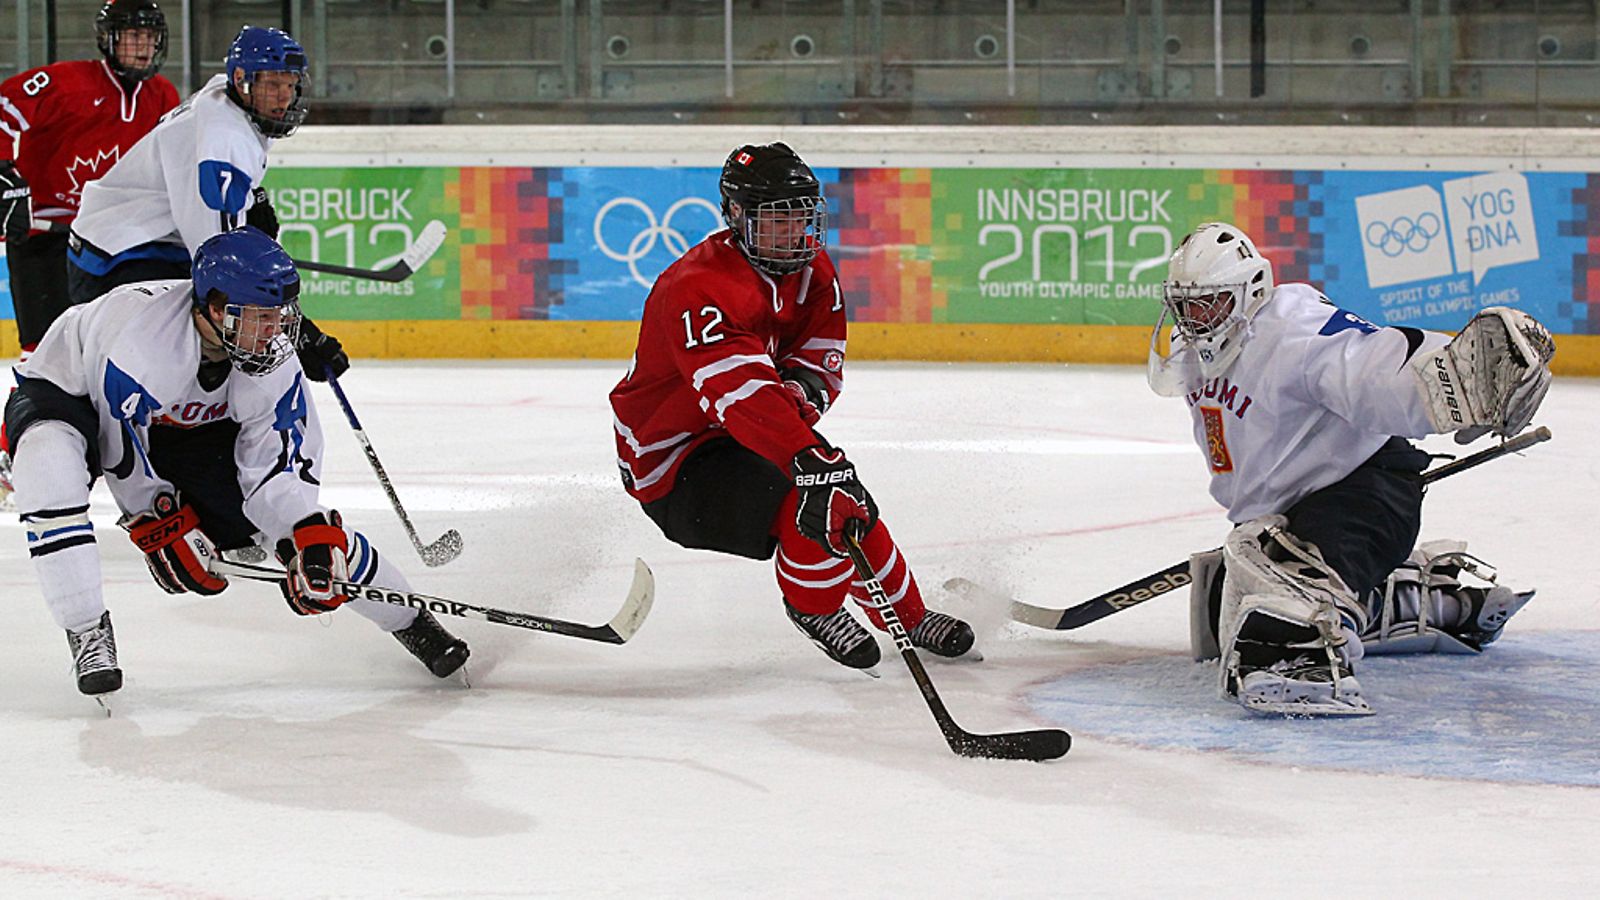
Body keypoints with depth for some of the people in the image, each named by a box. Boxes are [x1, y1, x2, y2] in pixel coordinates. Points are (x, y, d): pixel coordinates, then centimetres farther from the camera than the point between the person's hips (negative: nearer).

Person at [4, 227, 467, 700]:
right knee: (51, 462, -41)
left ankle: (410, 621, 14)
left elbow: (280, 465, -17)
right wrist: (163, 527, -19)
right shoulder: (141, 341, -41)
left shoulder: (274, 359, -23)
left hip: (185, 423, 4)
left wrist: (313, 538, -31)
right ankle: (89, 634, -29)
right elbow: (123, 457, -27)